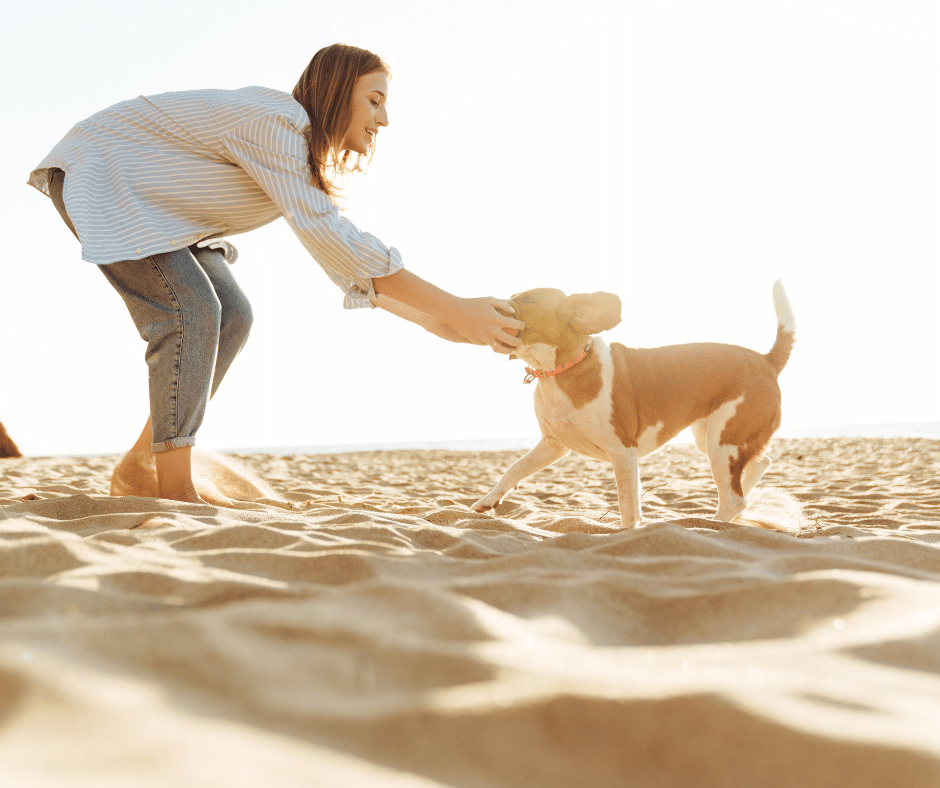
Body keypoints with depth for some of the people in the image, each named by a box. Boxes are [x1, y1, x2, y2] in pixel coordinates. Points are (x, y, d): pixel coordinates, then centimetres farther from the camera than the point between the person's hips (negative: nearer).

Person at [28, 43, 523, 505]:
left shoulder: (306, 161, 2)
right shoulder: (277, 122, -29)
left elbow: (349, 260, 1)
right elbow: (326, 235, -37)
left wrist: (432, 322, -11)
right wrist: (450, 309, -37)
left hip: (148, 201, 10)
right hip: (99, 171, -10)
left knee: (231, 317, -3)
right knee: (190, 312, -23)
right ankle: (176, 492, -17)